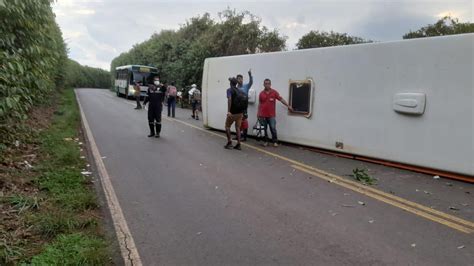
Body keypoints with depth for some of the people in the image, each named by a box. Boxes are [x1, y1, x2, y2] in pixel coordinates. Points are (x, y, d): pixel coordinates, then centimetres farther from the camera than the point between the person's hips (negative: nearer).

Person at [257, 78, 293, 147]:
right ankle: (266, 141, 17)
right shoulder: (261, 93, 5)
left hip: (271, 115, -2)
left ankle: (275, 142, 5)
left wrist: (288, 106, -9)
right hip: (263, 115, 2)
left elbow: (281, 99, -3)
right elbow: (259, 104, 10)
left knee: (273, 128, -4)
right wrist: (258, 113, 7)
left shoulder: (274, 92, 0)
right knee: (264, 129, 6)